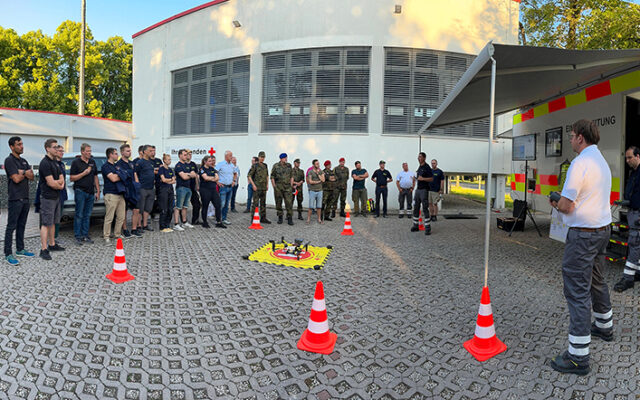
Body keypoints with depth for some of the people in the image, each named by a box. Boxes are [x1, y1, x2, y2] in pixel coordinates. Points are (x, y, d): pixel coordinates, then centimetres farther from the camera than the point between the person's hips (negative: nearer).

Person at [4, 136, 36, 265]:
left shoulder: (24, 161, 16)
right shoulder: (9, 160, -8)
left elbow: (32, 177, 7)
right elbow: (16, 179, -16)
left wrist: (22, 172, -11)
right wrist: (26, 173, 1)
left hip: (25, 198, 8)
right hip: (15, 199, -7)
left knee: (21, 225, 13)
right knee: (11, 226, -5)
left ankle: (20, 249, 21)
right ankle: (8, 254, -1)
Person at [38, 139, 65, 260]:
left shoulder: (56, 162, 14)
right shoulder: (45, 163, -14)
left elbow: (62, 179, 11)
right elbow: (50, 183, -19)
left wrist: (56, 182, -10)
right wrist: (60, 185, -1)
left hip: (56, 197, 9)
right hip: (48, 198, -9)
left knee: (52, 222, 16)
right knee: (46, 224, -7)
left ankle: (52, 244, 25)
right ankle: (44, 250, -5)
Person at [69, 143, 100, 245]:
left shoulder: (92, 162, 13)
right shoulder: (76, 162, -3)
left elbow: (95, 177, 16)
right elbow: (72, 178, -6)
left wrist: (98, 191, 11)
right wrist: (84, 173, -15)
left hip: (91, 192, 5)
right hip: (80, 191, -5)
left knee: (87, 215, 8)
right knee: (79, 215, -3)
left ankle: (85, 235, 15)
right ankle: (78, 236, 3)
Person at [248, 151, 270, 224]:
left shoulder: (265, 166, 12)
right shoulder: (254, 166, -6)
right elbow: (249, 176, -8)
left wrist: (267, 185, 12)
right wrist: (253, 185, -15)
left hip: (264, 188, 6)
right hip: (257, 187, -6)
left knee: (263, 203, 9)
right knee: (255, 203, -6)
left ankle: (263, 218, 15)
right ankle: (254, 218, -1)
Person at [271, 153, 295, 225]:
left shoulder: (289, 166, 7)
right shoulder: (276, 166, 0)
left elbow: (291, 176, 12)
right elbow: (272, 177, 1)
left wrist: (291, 185, 5)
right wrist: (274, 186, -4)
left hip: (287, 187, 1)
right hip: (278, 187, -1)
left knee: (289, 202, -7)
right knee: (278, 203, 5)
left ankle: (289, 218, -4)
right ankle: (280, 218, 16)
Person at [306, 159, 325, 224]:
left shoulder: (321, 172, 6)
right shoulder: (310, 172, -4)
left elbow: (323, 180, -9)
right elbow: (310, 181, -14)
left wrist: (318, 174, -12)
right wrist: (319, 181, -7)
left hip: (319, 191, 3)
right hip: (312, 191, -3)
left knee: (319, 206, 5)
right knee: (311, 206, -3)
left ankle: (319, 219, 12)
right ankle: (308, 219, 5)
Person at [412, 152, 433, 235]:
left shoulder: (427, 167, -9)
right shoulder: (419, 167, 16)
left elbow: (431, 179, -13)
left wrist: (422, 178, -21)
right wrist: (416, 177, 8)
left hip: (424, 189, -8)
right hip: (418, 189, 8)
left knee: (425, 208, -9)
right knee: (416, 208, 10)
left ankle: (427, 227, -6)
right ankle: (415, 226, 18)